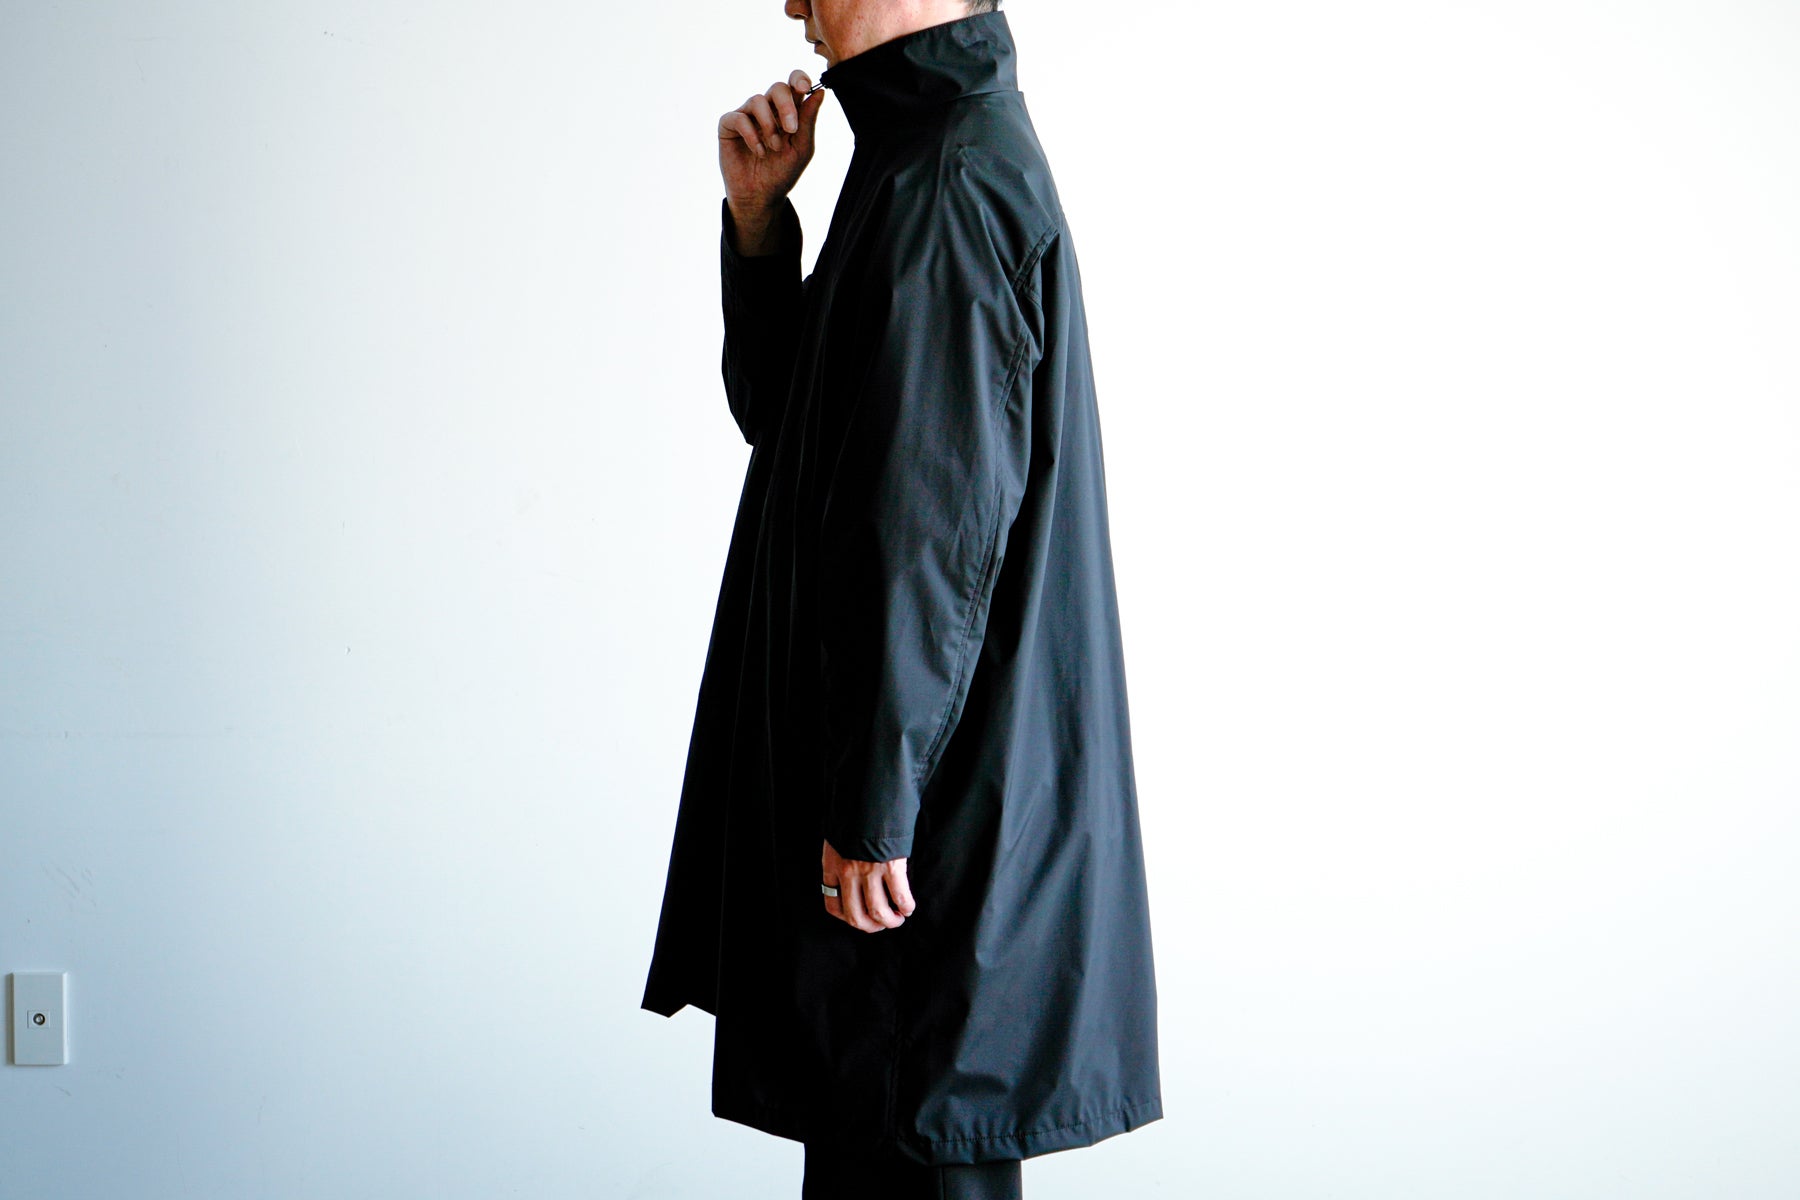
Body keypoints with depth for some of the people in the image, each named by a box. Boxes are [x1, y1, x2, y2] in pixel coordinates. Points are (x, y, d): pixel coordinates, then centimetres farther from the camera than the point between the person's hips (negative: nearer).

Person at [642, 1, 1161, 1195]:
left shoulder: (952, 183, -20)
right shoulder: (936, 146, 13)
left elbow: (931, 523, -24)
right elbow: (782, 417, 16)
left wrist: (873, 806, -21)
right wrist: (759, 215, 2)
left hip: (947, 780, -10)